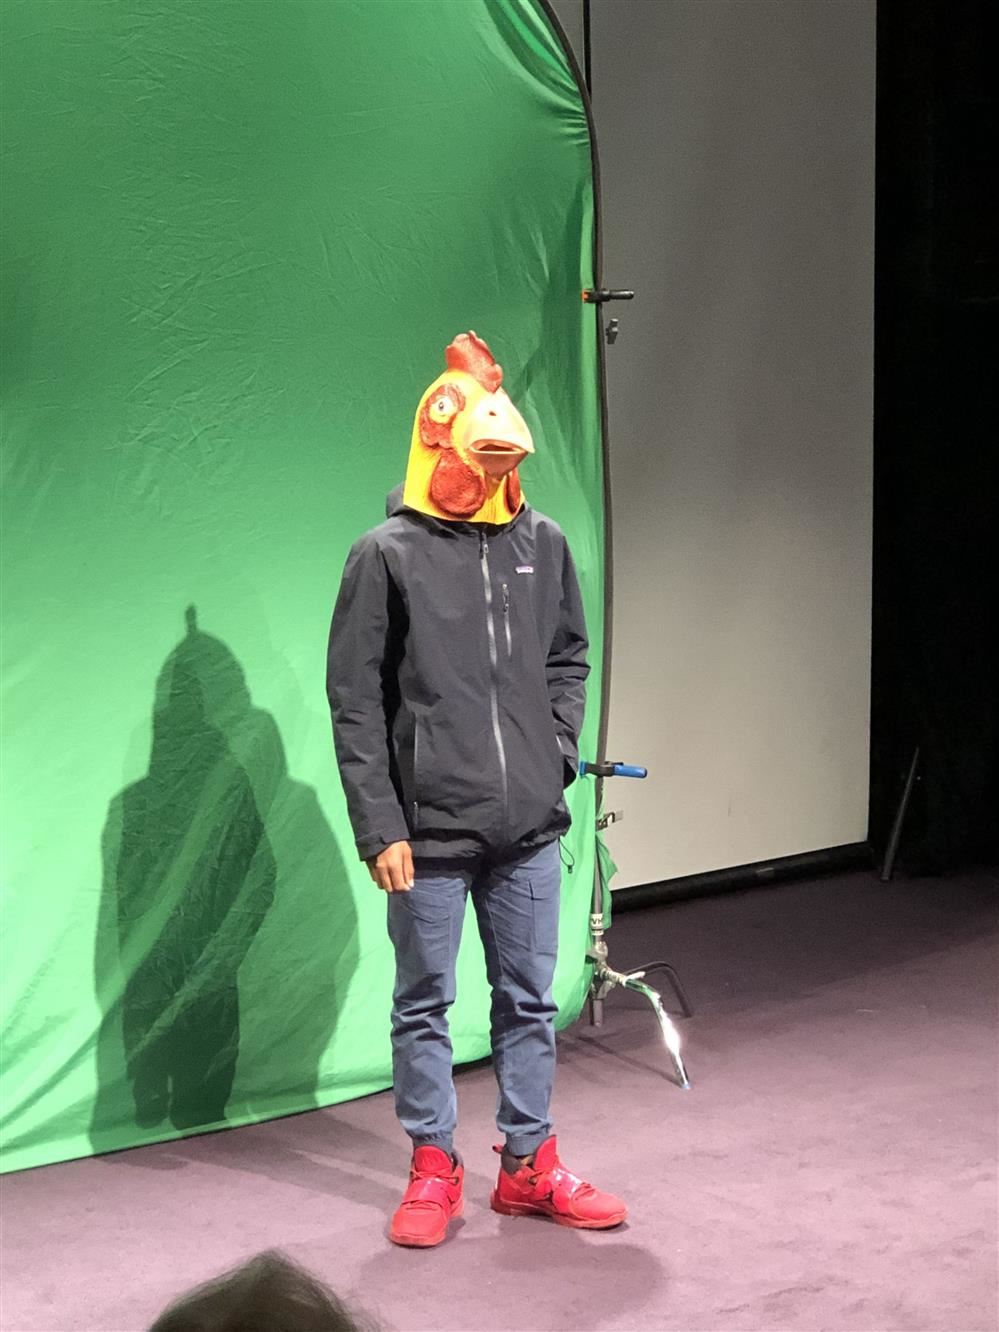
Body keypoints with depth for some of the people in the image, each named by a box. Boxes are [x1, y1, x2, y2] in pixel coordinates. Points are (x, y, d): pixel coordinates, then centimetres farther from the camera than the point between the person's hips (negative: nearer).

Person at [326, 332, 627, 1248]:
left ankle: (530, 1166, 24)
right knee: (425, 1005, 7)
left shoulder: (544, 544, 5)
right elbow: (355, 702, -6)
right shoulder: (387, 556, -6)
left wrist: (558, 754, 4)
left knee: (530, 1000, 11)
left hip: (530, 827, 4)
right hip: (430, 830, -3)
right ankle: (434, 1170, 21)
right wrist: (379, 828, -10)